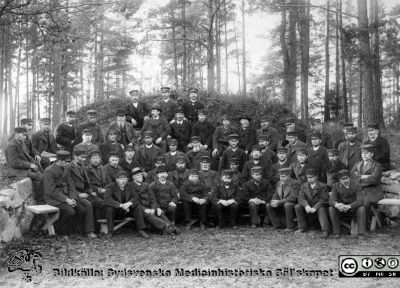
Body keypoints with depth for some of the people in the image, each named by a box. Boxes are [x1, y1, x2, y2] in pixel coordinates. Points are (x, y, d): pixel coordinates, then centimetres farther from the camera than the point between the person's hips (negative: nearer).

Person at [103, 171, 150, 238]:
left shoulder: (130, 185, -1)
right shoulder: (110, 187, -13)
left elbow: (136, 198, -8)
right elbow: (107, 200, -29)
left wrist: (129, 203, -32)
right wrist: (121, 205, -40)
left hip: (127, 210, 3)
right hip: (115, 211, -3)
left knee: (138, 207, -20)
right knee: (109, 208, -33)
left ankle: (141, 231, -15)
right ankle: (110, 231, -19)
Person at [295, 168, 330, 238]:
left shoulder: (322, 186, -3)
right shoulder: (304, 186, 7)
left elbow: (324, 199, -14)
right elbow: (301, 198, -5)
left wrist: (315, 207, -28)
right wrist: (306, 205, -27)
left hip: (319, 207, -4)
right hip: (308, 208, 4)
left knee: (321, 209, -36)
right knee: (297, 207, -18)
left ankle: (325, 231, -43)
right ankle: (302, 227, -8)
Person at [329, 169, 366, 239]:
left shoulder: (356, 185, -11)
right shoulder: (336, 186, -5)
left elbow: (360, 201, -22)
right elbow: (331, 200, -15)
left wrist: (349, 206, -41)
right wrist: (336, 204, -41)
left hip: (353, 210, -1)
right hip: (340, 212, 2)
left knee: (361, 208, -30)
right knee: (331, 208, -25)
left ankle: (361, 233, -22)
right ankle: (336, 233, -15)